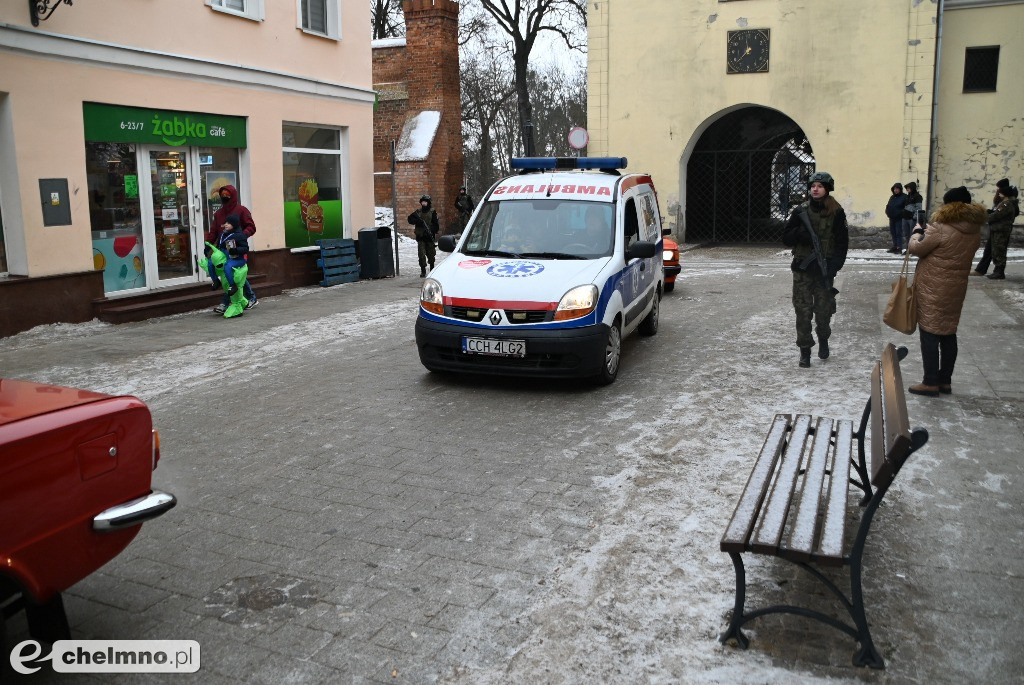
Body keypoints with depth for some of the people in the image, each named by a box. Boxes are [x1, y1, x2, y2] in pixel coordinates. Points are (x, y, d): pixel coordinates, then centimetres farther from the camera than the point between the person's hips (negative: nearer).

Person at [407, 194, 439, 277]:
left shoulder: (432, 212, -1)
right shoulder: (418, 211, 7)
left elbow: (436, 224, -5)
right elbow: (410, 218, 4)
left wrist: (433, 231, -20)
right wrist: (417, 221, -14)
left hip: (429, 236, -1)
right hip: (420, 237, 2)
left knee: (430, 253, 10)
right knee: (421, 254, -6)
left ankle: (432, 269, 29)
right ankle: (423, 271, -2)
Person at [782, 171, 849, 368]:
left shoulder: (836, 213, -1)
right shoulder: (800, 211, 4)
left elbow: (842, 243, -2)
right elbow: (786, 237, 6)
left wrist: (834, 266, -13)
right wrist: (800, 234, -14)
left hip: (824, 269, -1)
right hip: (802, 268, 1)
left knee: (824, 310, 5)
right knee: (803, 310, -1)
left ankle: (823, 340, 33)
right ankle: (805, 349, 8)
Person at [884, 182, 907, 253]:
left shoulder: (904, 197, -5)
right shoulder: (892, 197, 15)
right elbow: (888, 206, 19)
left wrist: (901, 213, -19)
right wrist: (888, 212, 2)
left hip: (899, 219, -7)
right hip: (892, 218, 7)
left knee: (899, 233, -7)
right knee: (893, 233, 11)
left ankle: (899, 248, -6)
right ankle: (895, 246, 20)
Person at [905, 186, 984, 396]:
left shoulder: (940, 229, -20)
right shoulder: (975, 231, 4)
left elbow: (914, 249, -10)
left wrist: (918, 232, 9)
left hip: (932, 290, -7)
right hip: (955, 289, 7)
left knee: (929, 333, 1)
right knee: (948, 333, 14)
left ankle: (931, 383, 5)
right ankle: (945, 381, 21)